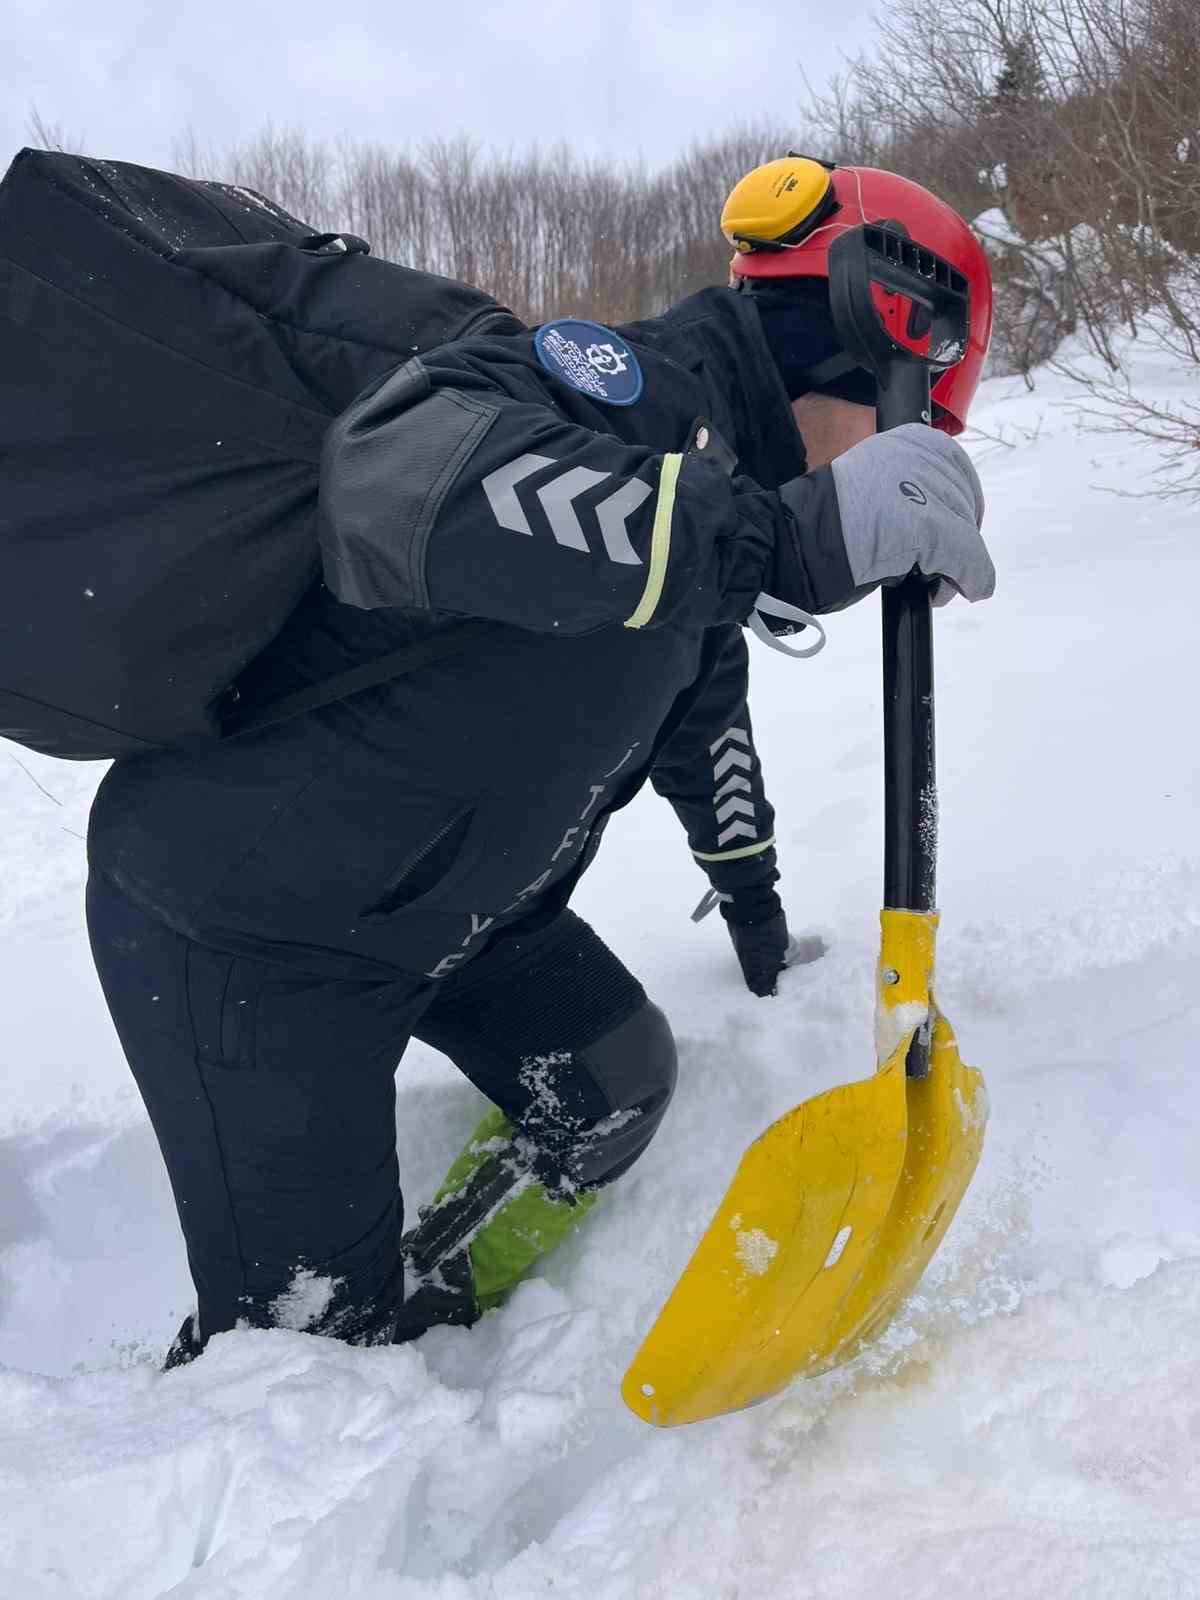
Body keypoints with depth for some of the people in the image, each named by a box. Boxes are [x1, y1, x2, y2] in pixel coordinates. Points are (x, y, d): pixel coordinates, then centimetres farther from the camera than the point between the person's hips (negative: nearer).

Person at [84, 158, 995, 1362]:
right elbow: (394, 484, -44)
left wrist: (750, 887, 35)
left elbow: (700, 696, 24)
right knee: (308, 1327, -3)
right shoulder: (639, 384, -22)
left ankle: (415, 1325, 30)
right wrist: (786, 540, -48)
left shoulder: (721, 479, 9)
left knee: (616, 1090, 13)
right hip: (241, 914, -9)